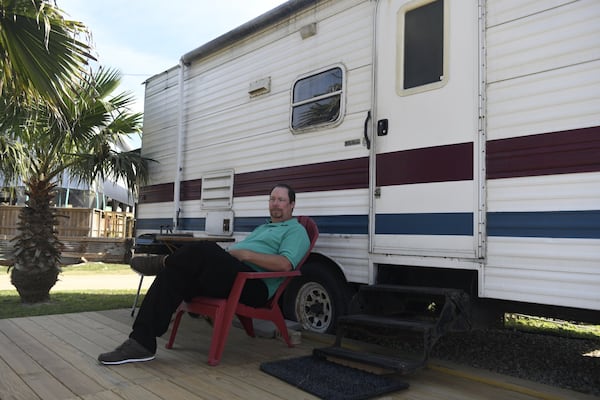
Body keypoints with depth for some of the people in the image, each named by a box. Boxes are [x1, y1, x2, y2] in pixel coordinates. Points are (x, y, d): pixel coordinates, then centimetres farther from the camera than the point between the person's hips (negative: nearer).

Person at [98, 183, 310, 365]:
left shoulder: (296, 230, 7)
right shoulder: (262, 228, 35)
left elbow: (285, 264, -14)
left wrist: (245, 253, -13)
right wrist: (229, 252, 6)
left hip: (256, 285, -8)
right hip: (228, 276, 9)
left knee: (206, 250, -32)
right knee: (173, 274, -16)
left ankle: (163, 262, -1)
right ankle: (141, 342, -18)